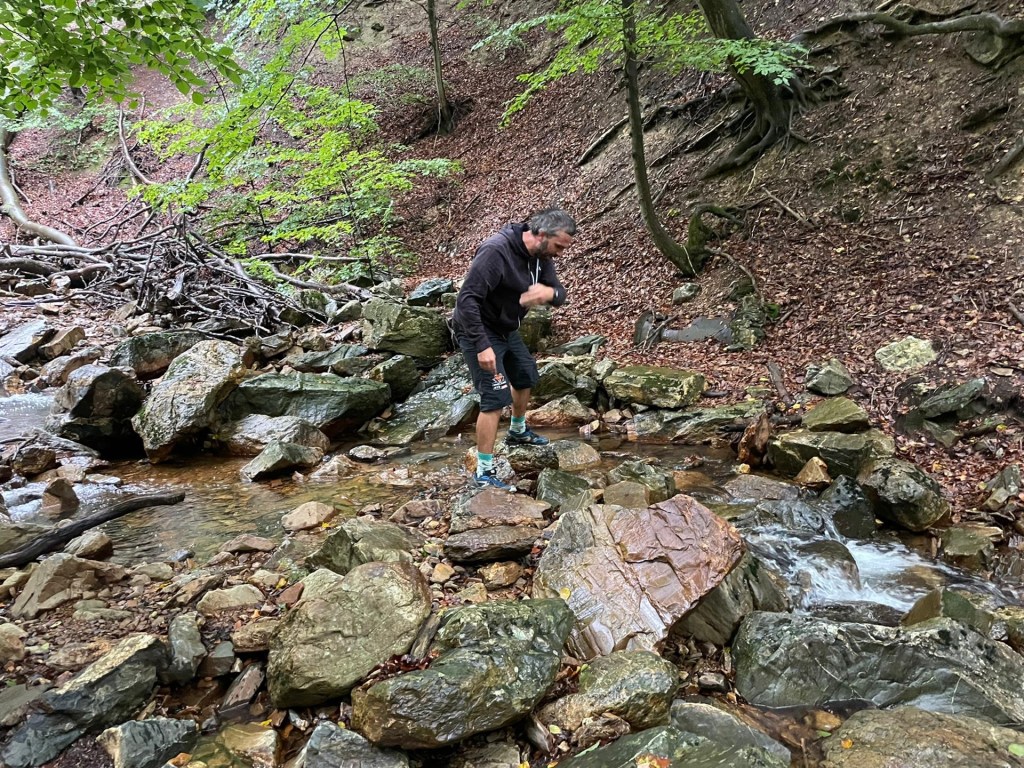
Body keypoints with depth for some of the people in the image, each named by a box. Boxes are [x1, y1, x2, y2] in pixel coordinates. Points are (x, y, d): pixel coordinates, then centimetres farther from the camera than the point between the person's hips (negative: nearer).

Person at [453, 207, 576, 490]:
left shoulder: (541, 255, -5)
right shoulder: (495, 251, -30)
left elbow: (559, 295, 0)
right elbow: (467, 299, -33)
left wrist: (549, 292, -25)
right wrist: (482, 346, -36)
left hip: (507, 330, 9)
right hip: (479, 332, -9)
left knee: (525, 378, 24)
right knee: (495, 398, -14)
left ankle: (518, 432, 50)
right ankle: (484, 472, -4)